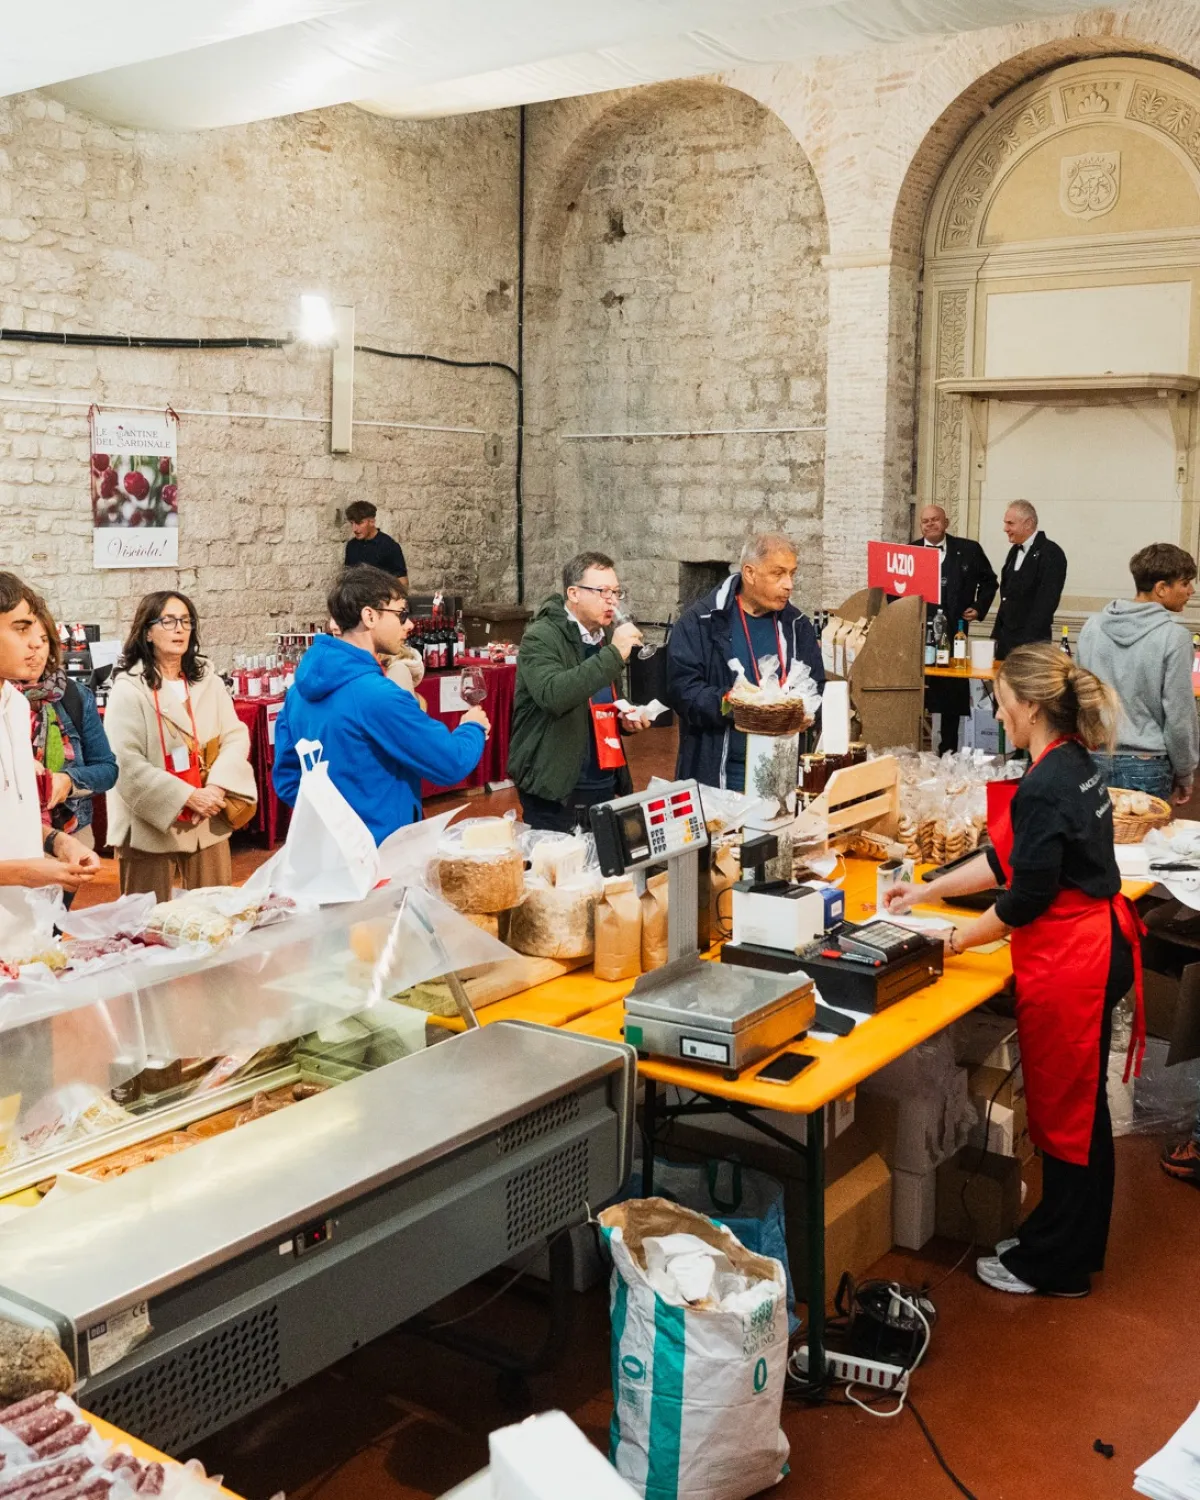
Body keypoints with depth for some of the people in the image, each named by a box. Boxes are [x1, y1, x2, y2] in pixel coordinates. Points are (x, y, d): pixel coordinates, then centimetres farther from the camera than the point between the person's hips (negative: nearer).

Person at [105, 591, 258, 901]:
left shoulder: (208, 681, 9)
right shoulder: (129, 689, -7)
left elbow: (236, 737, 2)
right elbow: (126, 763, -15)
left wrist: (217, 788, -16)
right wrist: (188, 797, -19)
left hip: (208, 822, 5)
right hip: (150, 826, -4)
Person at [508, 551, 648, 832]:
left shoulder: (607, 637, 12)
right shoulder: (541, 637, -12)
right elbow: (552, 695, -31)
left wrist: (625, 719, 3)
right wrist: (614, 654, -29)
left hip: (604, 784, 7)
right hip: (556, 788, -7)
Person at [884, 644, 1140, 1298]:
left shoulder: (1045, 788, -24)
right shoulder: (1075, 765, 7)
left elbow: (1028, 895, -20)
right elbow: (1011, 856, 14)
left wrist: (957, 940, -7)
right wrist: (926, 891, 16)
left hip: (1068, 965, -10)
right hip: (1095, 949, 10)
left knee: (1063, 1112, 5)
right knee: (1079, 1107, 20)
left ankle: (1052, 1266, 21)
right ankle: (1074, 1244, 36)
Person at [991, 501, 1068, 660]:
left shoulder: (1051, 553, -11)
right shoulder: (1015, 551, 15)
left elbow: (1047, 601, -17)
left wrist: (1028, 642, -20)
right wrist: (997, 635, 13)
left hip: (1031, 641, -7)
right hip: (1006, 640, 7)